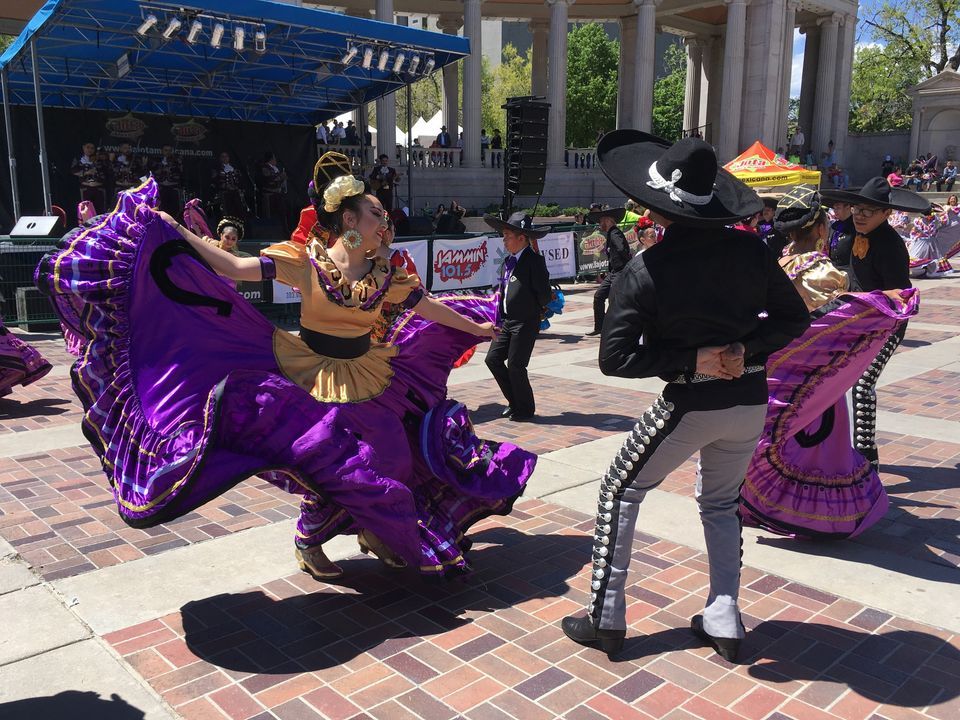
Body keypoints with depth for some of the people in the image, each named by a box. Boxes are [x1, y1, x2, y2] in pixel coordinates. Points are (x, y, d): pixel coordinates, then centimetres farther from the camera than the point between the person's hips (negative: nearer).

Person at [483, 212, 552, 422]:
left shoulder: (534, 260, -15)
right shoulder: (509, 260, 11)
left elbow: (544, 295, -16)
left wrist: (535, 310, -1)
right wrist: (499, 314, 11)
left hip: (526, 323, -8)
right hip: (507, 321, 8)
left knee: (515, 366, -4)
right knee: (493, 358, 6)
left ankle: (526, 410, 15)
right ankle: (515, 402, 21)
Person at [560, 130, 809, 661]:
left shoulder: (646, 270, -15)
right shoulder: (750, 249, -5)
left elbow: (615, 358, -17)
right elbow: (793, 318, 4)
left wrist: (693, 361, -14)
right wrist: (744, 350, -5)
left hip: (691, 403, -4)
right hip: (751, 399, 5)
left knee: (620, 492, 14)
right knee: (720, 502, 25)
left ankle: (605, 619, 17)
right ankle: (723, 623, 25)